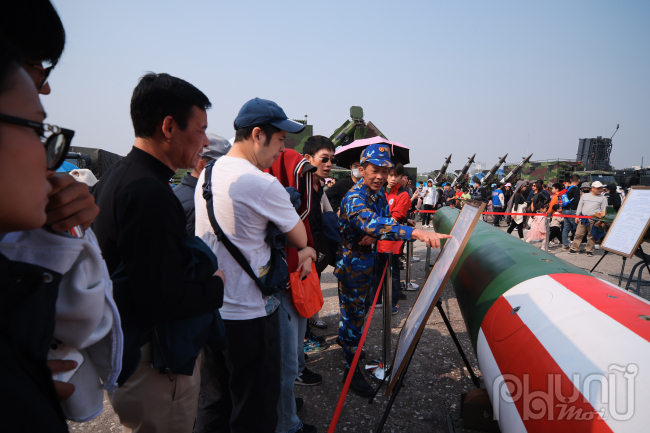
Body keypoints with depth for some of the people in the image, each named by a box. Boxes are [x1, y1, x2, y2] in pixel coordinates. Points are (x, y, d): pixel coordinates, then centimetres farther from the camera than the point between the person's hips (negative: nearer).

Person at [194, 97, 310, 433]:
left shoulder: (207, 174, 6)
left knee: (214, 404, 24)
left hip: (209, 310, 8)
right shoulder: (263, 185, -20)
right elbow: (300, 240, -10)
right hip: (249, 315, -8)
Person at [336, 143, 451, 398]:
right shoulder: (354, 198, -30)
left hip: (369, 260, 8)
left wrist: (374, 236, -22)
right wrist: (415, 232, -61)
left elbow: (384, 222, 3)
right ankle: (352, 371, 17)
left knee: (362, 308, 25)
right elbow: (373, 223, -48)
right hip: (352, 264, -8)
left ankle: (344, 338, 52)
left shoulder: (379, 193, -1)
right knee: (353, 314, 2)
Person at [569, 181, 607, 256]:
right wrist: (577, 216, 8)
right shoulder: (584, 196, 14)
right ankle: (575, 249, 8)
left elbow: (603, 210, 3)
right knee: (578, 234, 2)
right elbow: (579, 206, 15)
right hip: (583, 219, 3)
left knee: (592, 236, 0)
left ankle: (589, 250, 10)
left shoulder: (603, 198, 7)